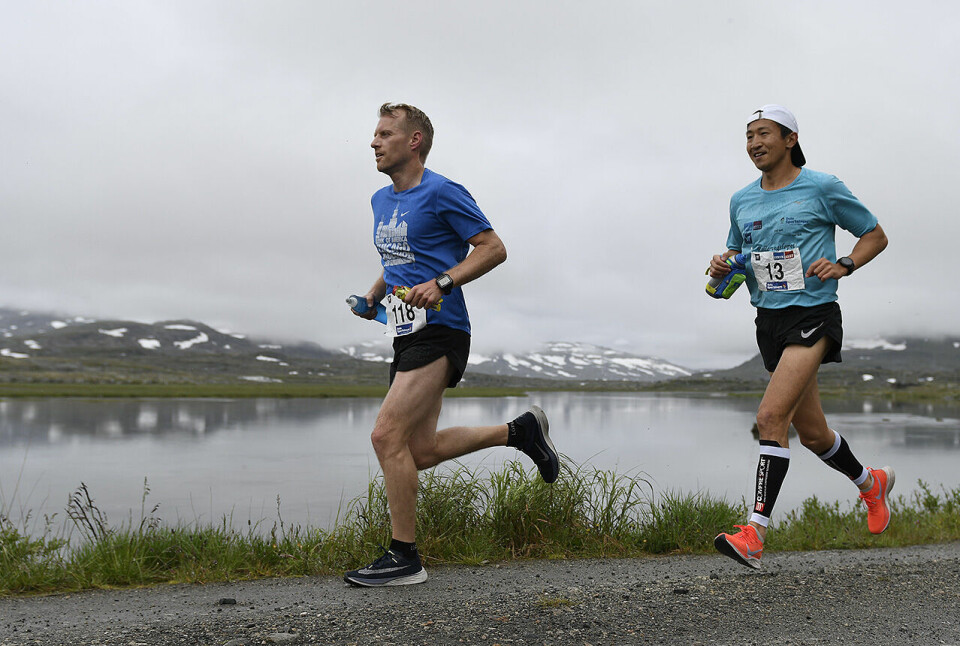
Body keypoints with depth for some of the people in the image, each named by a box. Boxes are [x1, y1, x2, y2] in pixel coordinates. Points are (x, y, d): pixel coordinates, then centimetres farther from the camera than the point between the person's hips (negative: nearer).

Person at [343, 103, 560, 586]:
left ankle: (404, 558, -4)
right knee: (421, 451, 10)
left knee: (387, 435, -15)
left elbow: (494, 248, -10)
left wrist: (440, 284, -21)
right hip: (407, 335, 9)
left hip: (438, 333, -9)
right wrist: (372, 296, 12)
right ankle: (520, 431, 25)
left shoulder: (441, 193, -8)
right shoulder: (381, 201, 17)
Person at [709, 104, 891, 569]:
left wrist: (843, 265, -12)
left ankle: (755, 534, -22)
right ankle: (870, 483, 44)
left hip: (813, 316, -6)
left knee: (771, 415, -22)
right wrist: (722, 268, -1)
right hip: (769, 320, 6)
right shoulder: (741, 201, 11)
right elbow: (736, 252, 23)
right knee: (811, 432, 15)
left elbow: (875, 236, 7)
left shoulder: (823, 188, -3)